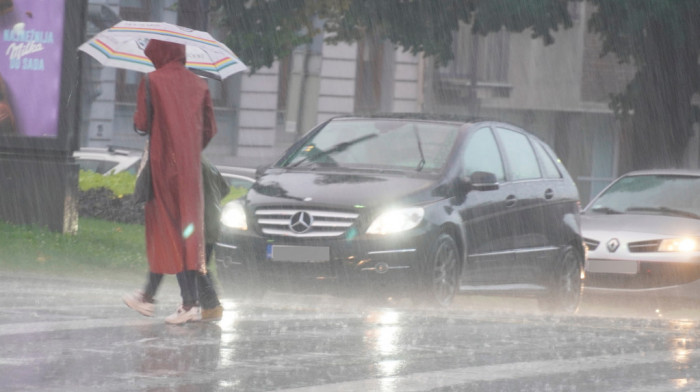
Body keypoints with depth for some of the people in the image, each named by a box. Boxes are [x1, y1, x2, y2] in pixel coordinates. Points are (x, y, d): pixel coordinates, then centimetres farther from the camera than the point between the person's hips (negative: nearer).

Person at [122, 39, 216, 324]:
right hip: (191, 166, 6)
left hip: (163, 161, -6)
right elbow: (210, 128, 8)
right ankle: (148, 295, 25)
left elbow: (141, 123, -10)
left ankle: (190, 303, -13)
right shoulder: (198, 84, 8)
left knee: (169, 229, -4)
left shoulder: (153, 81, -7)